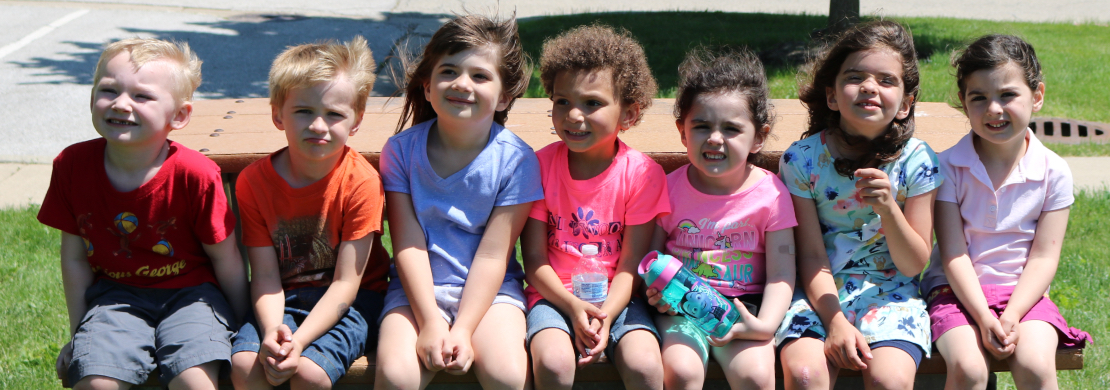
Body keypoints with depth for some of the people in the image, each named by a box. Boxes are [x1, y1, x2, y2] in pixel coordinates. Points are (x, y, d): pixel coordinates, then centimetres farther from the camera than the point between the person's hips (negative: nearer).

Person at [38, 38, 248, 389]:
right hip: (116, 294, 3)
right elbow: (75, 258, 3)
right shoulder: (73, 166, -9)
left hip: (189, 291, -2)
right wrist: (79, 333, 9)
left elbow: (226, 260, -6)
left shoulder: (195, 175, -18)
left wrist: (242, 329, 1)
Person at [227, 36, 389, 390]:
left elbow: (346, 284, -16)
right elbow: (265, 277, -7)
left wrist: (299, 341, -28)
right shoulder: (253, 181, -6)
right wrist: (271, 331, -28)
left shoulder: (361, 182, -15)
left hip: (348, 302, -3)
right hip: (284, 299, 3)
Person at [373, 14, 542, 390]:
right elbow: (408, 245, -7)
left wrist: (464, 329, -18)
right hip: (417, 289, 1)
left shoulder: (516, 159, -8)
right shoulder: (401, 149, -3)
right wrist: (430, 322, -17)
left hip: (490, 289, -1)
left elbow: (493, 254, -10)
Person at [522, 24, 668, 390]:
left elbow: (631, 265, -5)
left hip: (616, 296, 0)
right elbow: (534, 260, -2)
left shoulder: (642, 173, -5)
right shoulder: (541, 165, -2)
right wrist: (573, 305, -18)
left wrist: (604, 317, -22)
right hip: (554, 293, 0)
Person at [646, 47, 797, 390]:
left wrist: (764, 324, -20)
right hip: (681, 307, 1)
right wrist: (654, 289, -16)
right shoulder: (670, 188, 1)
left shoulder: (770, 193, -3)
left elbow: (781, 274, -5)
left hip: (743, 307, 0)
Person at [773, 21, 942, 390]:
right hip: (820, 292, 0)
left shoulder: (917, 161, -5)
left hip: (888, 292, 1)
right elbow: (812, 257, -5)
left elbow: (914, 264, -4)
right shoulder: (802, 158, -6)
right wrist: (835, 322, -19)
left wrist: (888, 209, -21)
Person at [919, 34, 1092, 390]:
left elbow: (1043, 257, -3)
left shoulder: (1053, 171, -1)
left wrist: (1011, 317, -17)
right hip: (959, 292, -1)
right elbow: (954, 254, -9)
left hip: (1023, 294, 1)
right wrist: (984, 318, -20)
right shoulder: (948, 167, -5)